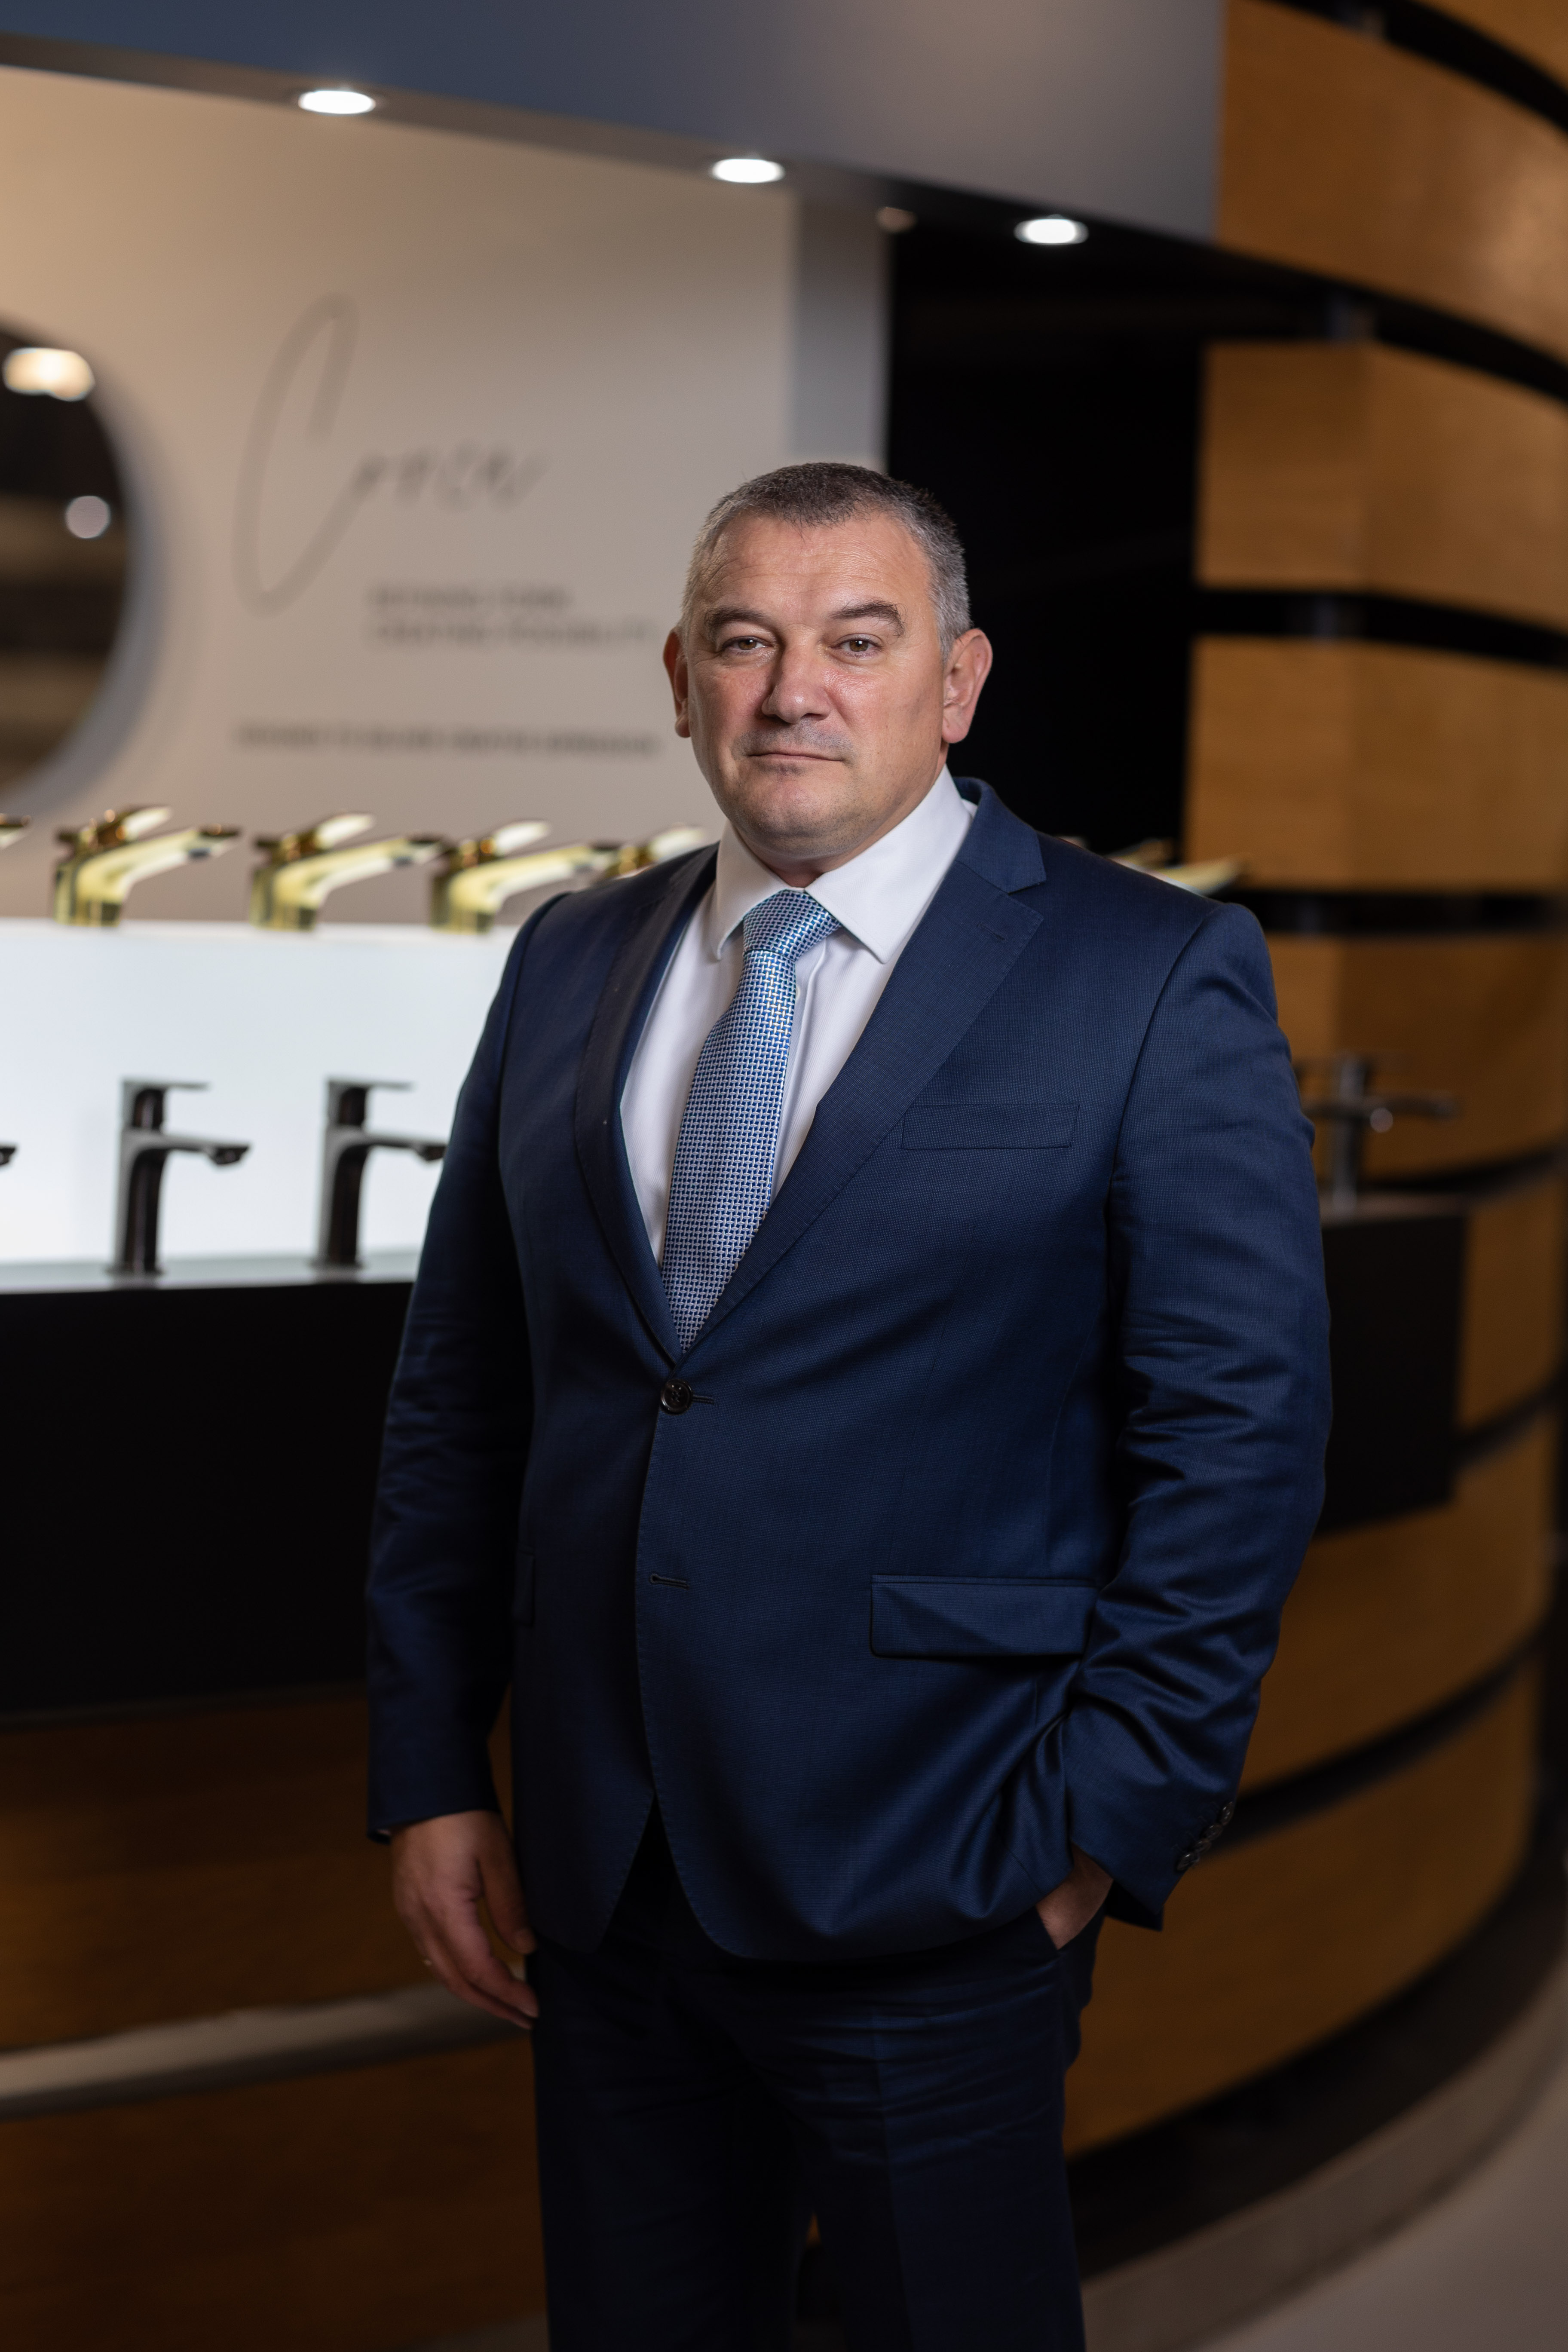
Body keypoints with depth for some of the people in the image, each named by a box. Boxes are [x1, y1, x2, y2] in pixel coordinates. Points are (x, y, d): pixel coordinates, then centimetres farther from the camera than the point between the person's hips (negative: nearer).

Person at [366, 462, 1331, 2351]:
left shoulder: (1155, 978, -5)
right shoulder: (570, 965, 9)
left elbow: (1239, 1428, -8)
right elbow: (459, 1392, 11)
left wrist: (1109, 1822, -11)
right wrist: (429, 1771, 6)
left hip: (930, 1899, -4)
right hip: (598, 1878, 5)